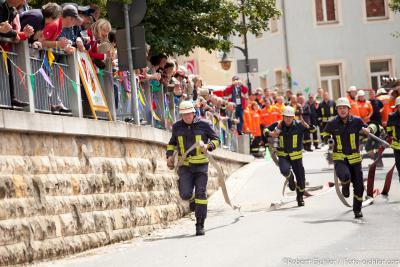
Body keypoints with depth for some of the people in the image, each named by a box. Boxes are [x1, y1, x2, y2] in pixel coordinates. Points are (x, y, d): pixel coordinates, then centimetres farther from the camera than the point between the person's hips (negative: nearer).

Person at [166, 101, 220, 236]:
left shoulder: (203, 125, -1)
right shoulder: (177, 127, 7)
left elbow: (216, 139, 7)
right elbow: (172, 143, 24)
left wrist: (208, 146, -13)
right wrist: (169, 156, 9)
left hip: (201, 165, -1)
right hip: (184, 166, 2)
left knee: (201, 193, -5)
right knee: (185, 194, -13)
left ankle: (200, 225, 2)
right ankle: (192, 199, 26)